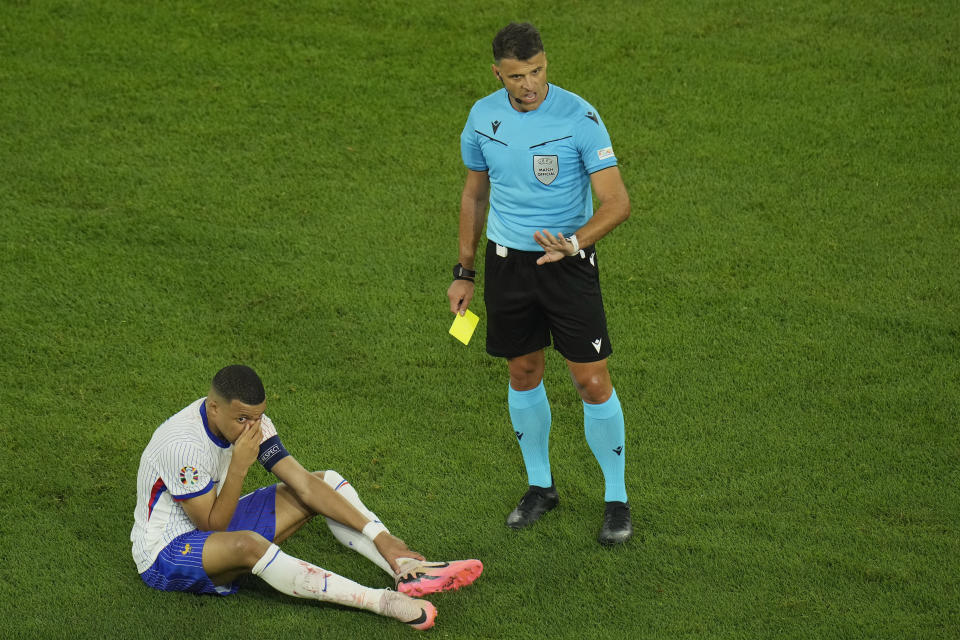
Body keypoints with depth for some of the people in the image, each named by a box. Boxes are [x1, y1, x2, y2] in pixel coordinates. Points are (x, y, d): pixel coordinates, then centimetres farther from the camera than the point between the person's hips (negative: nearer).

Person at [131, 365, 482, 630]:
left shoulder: (251, 422, -7)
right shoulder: (183, 444, -30)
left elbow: (304, 484, -7)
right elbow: (213, 526, -24)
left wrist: (379, 536, -13)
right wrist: (239, 466, -34)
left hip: (213, 527, 8)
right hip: (163, 552, -8)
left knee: (326, 481, 0)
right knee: (247, 545, -41)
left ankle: (407, 570, -17)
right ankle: (382, 601, -42)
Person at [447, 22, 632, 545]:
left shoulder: (579, 117, -16)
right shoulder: (482, 117, -1)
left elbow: (617, 201, -18)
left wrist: (574, 242, -35)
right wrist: (464, 272, 14)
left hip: (567, 263, -4)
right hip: (506, 262, 4)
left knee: (592, 382, -4)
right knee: (523, 374, 13)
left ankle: (616, 498, 11)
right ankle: (540, 486, 31)